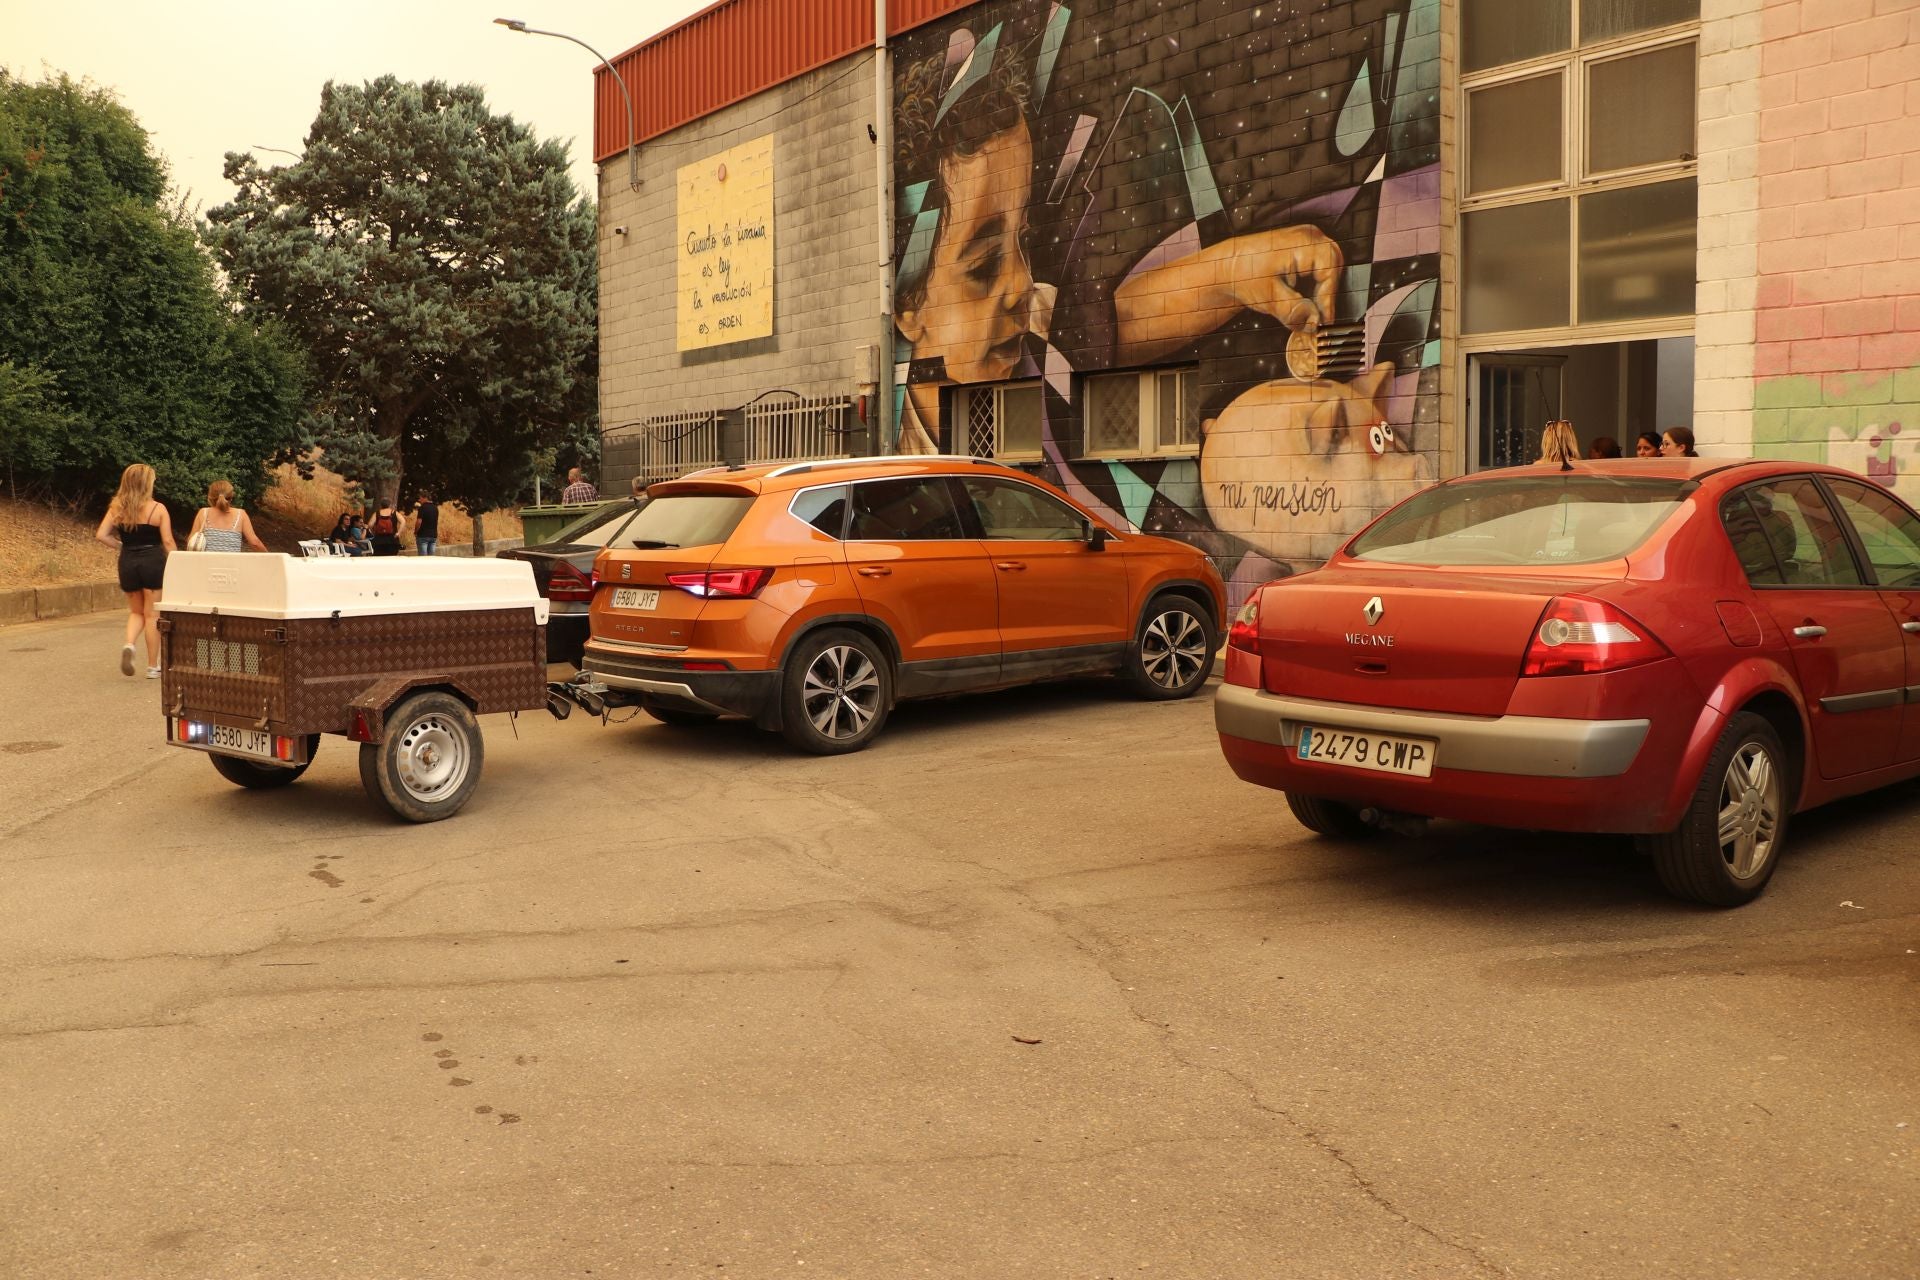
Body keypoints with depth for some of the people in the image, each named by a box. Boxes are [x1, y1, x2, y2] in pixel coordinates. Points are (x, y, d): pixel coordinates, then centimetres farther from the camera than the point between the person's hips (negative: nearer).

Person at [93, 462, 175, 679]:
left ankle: (129, 645, -9)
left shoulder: (117, 508, 3)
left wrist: (121, 545, 12)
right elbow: (168, 542, -9)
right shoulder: (158, 509, -7)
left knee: (136, 612, 20)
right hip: (153, 562, -3)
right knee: (152, 615, 4)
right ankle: (153, 667, 8)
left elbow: (102, 535, -2)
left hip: (128, 563, 3)